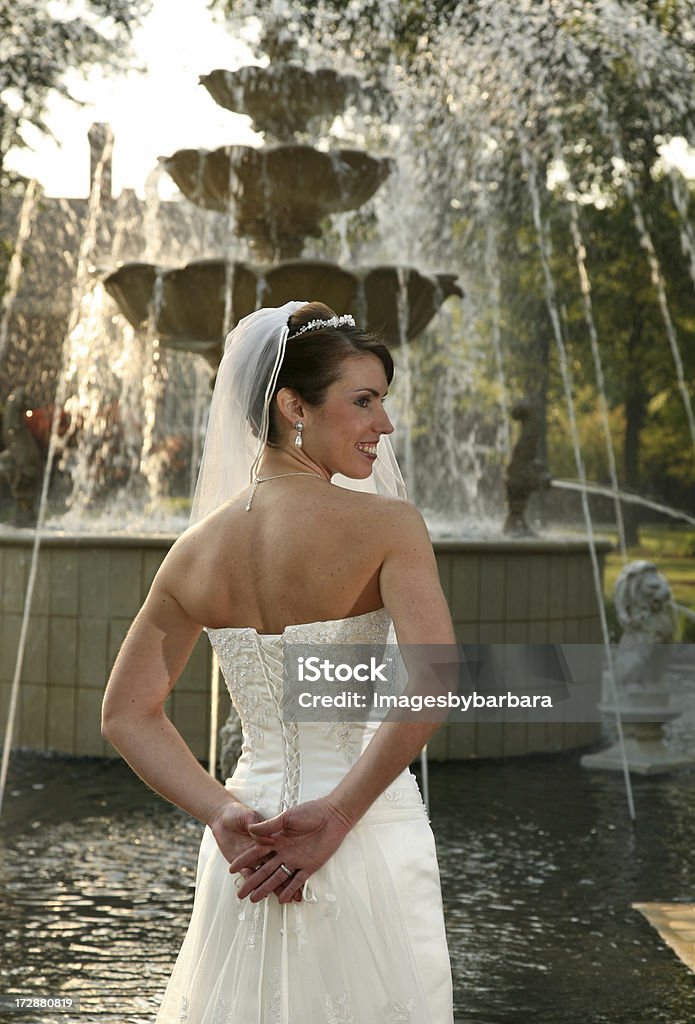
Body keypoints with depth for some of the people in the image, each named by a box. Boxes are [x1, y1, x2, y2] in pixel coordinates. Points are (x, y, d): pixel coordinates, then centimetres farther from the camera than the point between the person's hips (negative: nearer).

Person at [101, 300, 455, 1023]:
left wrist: (223, 813, -4)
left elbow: (127, 714, 3)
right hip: (370, 844, -4)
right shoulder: (385, 524, -13)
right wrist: (337, 813, -18)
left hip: (249, 849, 5)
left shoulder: (197, 548, 2)